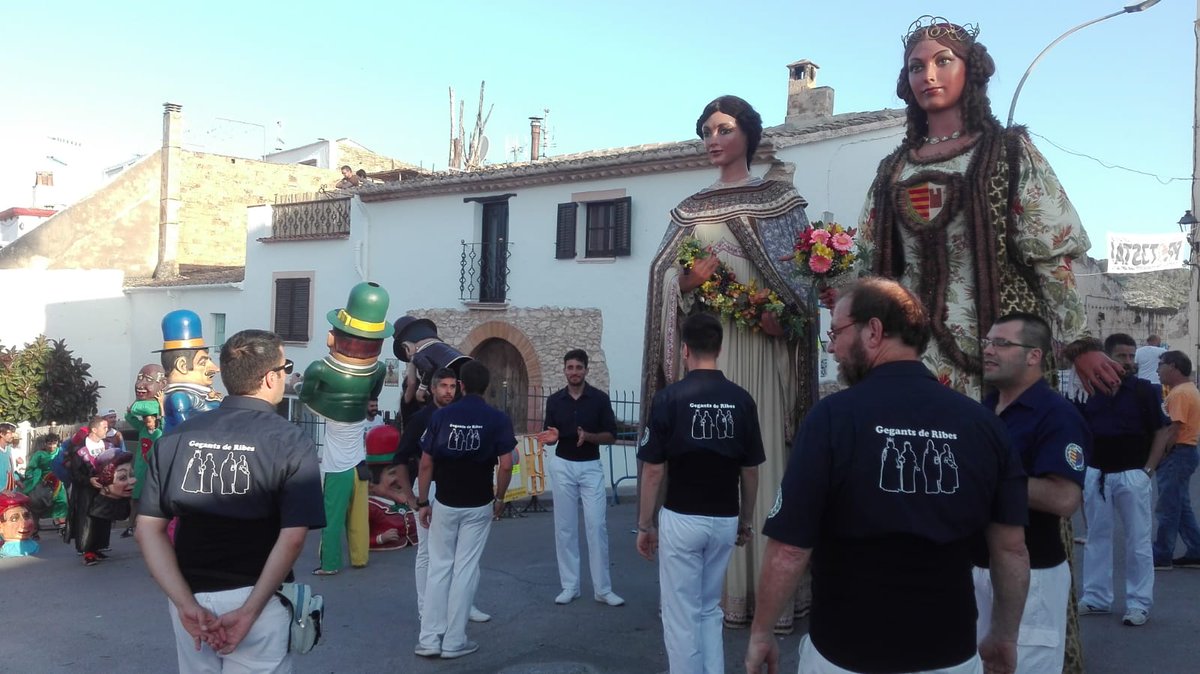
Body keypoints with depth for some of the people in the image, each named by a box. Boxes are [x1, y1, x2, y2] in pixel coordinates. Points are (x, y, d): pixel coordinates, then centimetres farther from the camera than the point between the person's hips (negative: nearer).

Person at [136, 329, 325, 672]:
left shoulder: (176, 436, 2)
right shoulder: (291, 441, -9)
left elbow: (148, 529, -2)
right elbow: (292, 538, -18)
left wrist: (187, 604, -7)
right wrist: (249, 612, -15)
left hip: (191, 598, 4)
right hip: (257, 599, -4)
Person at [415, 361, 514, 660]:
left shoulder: (440, 416, -3)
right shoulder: (497, 419, -7)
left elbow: (426, 463, -3)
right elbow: (506, 464, -12)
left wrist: (422, 503, 5)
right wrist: (500, 498, 3)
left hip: (444, 503, 1)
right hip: (478, 505, -1)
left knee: (439, 567, 12)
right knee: (466, 569, 5)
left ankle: (429, 639, 12)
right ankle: (453, 641, 9)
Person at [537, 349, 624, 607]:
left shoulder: (599, 398, -4)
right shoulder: (554, 400, 3)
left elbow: (611, 435, -2)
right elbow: (551, 437, 9)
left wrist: (588, 436, -20)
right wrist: (552, 437, -14)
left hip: (591, 467, -2)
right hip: (562, 467, 2)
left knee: (597, 526, -5)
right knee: (564, 527, 5)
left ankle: (603, 589, 3)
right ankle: (569, 586, 14)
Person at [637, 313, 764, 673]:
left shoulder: (669, 397, -13)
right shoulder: (742, 399, -1)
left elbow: (653, 471, -11)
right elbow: (750, 471, 4)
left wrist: (645, 525, -1)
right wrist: (746, 520, 16)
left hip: (682, 520, -4)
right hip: (725, 520, 4)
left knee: (681, 615, 6)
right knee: (710, 610, 21)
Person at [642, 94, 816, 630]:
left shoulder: (780, 198, 9)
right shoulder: (688, 209, 19)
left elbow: (804, 267, 1)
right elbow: (663, 275, 11)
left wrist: (781, 312, -16)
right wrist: (688, 280, -10)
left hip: (758, 342, -3)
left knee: (762, 454, -7)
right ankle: (720, 587, 6)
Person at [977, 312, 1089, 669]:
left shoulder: (1057, 415, -16)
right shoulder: (984, 408, 9)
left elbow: (1065, 499, -27)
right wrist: (950, 471, 0)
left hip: (1029, 575, -8)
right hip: (976, 566, 8)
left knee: (1024, 664, 4)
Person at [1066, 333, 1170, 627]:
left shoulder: (1146, 390, -4)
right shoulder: (1087, 391, 2)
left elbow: (1162, 431, -2)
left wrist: (1148, 469, -8)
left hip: (1132, 475, -3)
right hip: (1095, 474, 3)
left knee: (1138, 540, 3)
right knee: (1096, 537, 11)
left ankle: (1139, 603, 13)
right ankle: (1096, 598, 21)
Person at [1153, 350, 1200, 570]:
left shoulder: (1180, 393, -18)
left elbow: (1173, 430, -22)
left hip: (1177, 454, -10)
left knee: (1169, 508, -3)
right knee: (1181, 507, 14)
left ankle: (1161, 556, 4)